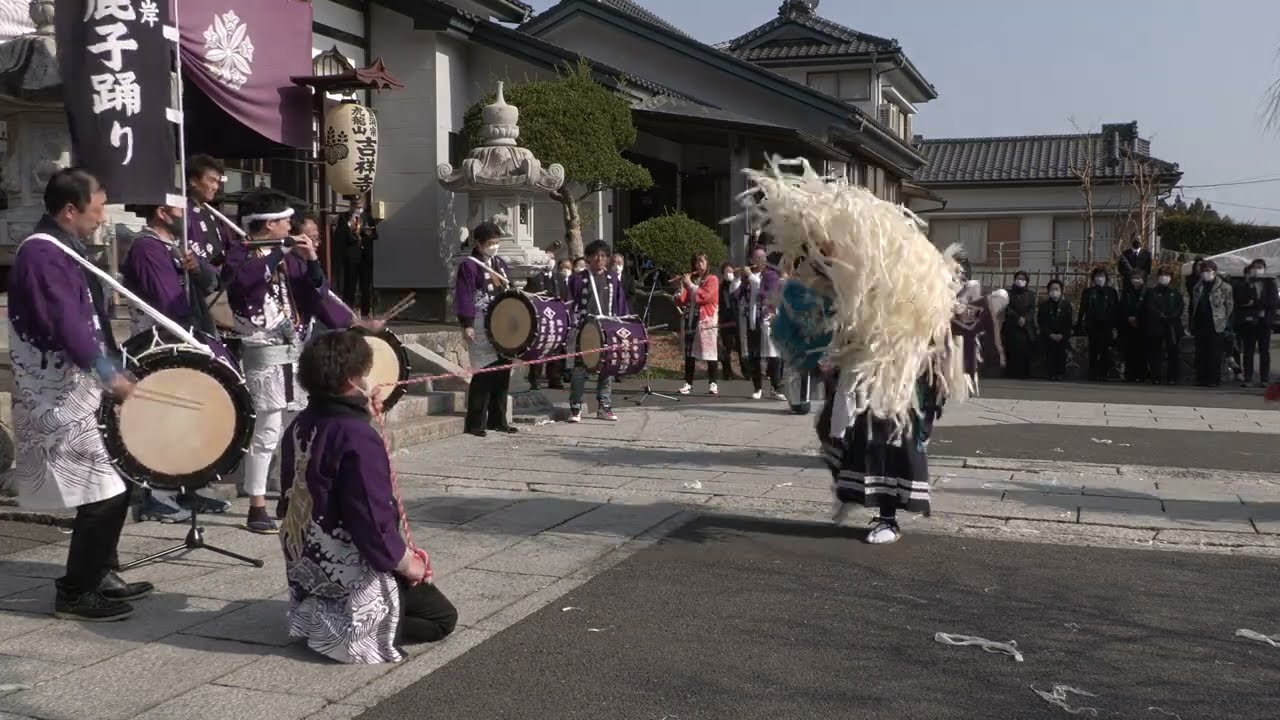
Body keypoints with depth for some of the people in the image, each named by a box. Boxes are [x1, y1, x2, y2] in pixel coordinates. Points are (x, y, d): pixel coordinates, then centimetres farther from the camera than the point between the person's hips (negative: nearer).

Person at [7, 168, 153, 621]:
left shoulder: (65, 250, 14)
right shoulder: (41, 255, -18)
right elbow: (65, 325, -27)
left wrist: (110, 370, 11)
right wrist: (109, 374, -25)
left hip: (77, 389, 10)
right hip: (57, 398, -10)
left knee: (109, 488, 16)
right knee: (104, 493, -8)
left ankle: (101, 576, 28)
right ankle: (75, 592, 3)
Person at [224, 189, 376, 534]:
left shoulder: (290, 257, 11)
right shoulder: (241, 258, -6)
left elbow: (317, 296, 4)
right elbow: (240, 280, -30)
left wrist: (311, 261, -10)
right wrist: (278, 252, -23)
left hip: (298, 351, 7)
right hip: (266, 355, -7)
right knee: (267, 433, -8)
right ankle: (257, 508, -1)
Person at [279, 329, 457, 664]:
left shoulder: (300, 426, 0)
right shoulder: (358, 437, -26)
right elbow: (371, 521, -28)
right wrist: (407, 562, -11)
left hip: (305, 567, 9)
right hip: (349, 572, -9)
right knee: (443, 616, 5)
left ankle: (316, 613, 14)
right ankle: (344, 629, -8)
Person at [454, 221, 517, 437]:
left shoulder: (500, 263, 16)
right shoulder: (469, 265, -6)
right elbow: (464, 296, -12)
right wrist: (467, 324, -19)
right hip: (481, 325, -7)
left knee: (502, 370, 9)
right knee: (484, 372, -9)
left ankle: (497, 420, 18)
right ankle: (475, 423, -2)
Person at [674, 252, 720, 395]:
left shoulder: (712, 279, 3)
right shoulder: (689, 280, 17)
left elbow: (705, 296, -14)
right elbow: (681, 302, 9)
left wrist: (690, 284, -11)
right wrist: (681, 286, -5)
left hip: (707, 321, -5)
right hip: (690, 320, 5)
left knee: (710, 352, -6)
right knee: (689, 353, 3)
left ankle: (712, 384, -4)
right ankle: (688, 383, 7)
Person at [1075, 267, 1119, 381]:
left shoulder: (1111, 292, 6)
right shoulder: (1088, 292, 7)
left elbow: (1116, 310, 4)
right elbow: (1082, 310, 5)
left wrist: (1115, 325, -3)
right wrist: (1079, 326, 0)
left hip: (1106, 326, 0)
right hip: (1092, 326, 1)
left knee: (1105, 351, -3)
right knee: (1093, 351, 3)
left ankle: (1104, 374, 1)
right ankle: (1092, 375, 7)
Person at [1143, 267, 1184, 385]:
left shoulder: (1175, 293, 15)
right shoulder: (1151, 292, 10)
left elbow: (1180, 307, 5)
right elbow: (1150, 307, -2)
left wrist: (1172, 317, -12)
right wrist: (1162, 317, -13)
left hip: (1172, 326, 1)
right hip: (1155, 326, -1)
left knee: (1173, 351, -6)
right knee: (1155, 352, -1)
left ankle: (1172, 377, -5)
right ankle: (1156, 377, 2)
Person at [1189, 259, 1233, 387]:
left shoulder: (1224, 287, -1)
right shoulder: (1198, 287, 14)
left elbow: (1229, 306, 1)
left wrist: (1224, 321, -4)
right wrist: (1192, 323, 11)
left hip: (1215, 325, -5)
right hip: (1200, 325, 5)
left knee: (1215, 353, -3)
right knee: (1200, 353, 6)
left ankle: (1214, 379, 0)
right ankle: (1201, 378, 10)